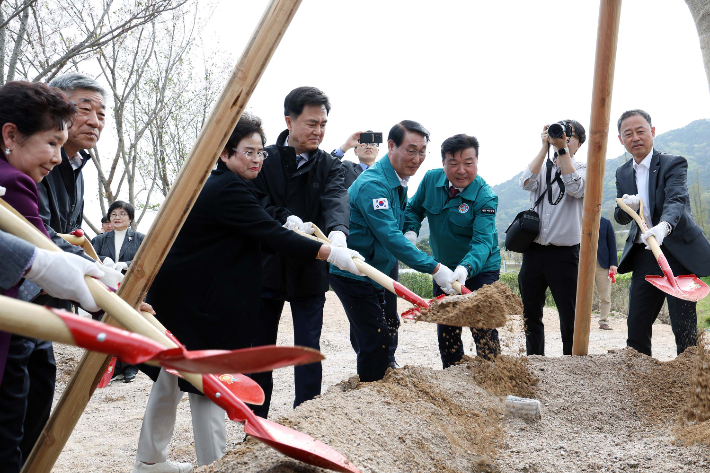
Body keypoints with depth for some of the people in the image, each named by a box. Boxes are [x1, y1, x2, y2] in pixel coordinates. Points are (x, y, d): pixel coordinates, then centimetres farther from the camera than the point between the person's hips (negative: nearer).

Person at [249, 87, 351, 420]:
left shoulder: (329, 165, 4)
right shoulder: (264, 159, 0)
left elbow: (336, 200, -15)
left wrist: (337, 231, -36)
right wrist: (287, 219, -27)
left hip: (310, 271, 1)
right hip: (267, 267, 0)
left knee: (308, 349, 4)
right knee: (260, 348, 9)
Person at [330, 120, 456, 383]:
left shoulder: (399, 181, 8)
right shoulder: (373, 184, -23)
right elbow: (390, 236, -29)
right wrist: (434, 268, -30)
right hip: (353, 274, -10)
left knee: (379, 342, 17)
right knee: (376, 344, -9)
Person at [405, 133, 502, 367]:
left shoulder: (485, 197, -22)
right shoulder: (431, 179, -8)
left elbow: (482, 241, -33)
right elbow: (414, 209, 8)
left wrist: (465, 269, -50)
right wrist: (410, 231, -13)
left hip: (480, 268, -5)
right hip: (443, 268, 5)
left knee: (483, 329, -10)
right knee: (446, 328, 15)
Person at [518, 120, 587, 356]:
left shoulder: (582, 169, 7)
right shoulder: (542, 167, 14)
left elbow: (576, 188, -16)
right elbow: (527, 182, -8)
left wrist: (562, 149, -17)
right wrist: (545, 147, -11)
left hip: (565, 254, -3)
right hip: (534, 250, 3)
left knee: (570, 318, -4)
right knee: (531, 316, 9)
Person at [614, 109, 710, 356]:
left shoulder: (673, 163, -6)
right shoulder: (623, 173, 12)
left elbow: (676, 200, -24)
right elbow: (620, 217, 10)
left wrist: (663, 226, -45)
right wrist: (627, 207, -15)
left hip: (677, 253, -5)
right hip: (643, 257, 5)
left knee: (684, 329, -5)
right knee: (636, 326, 6)